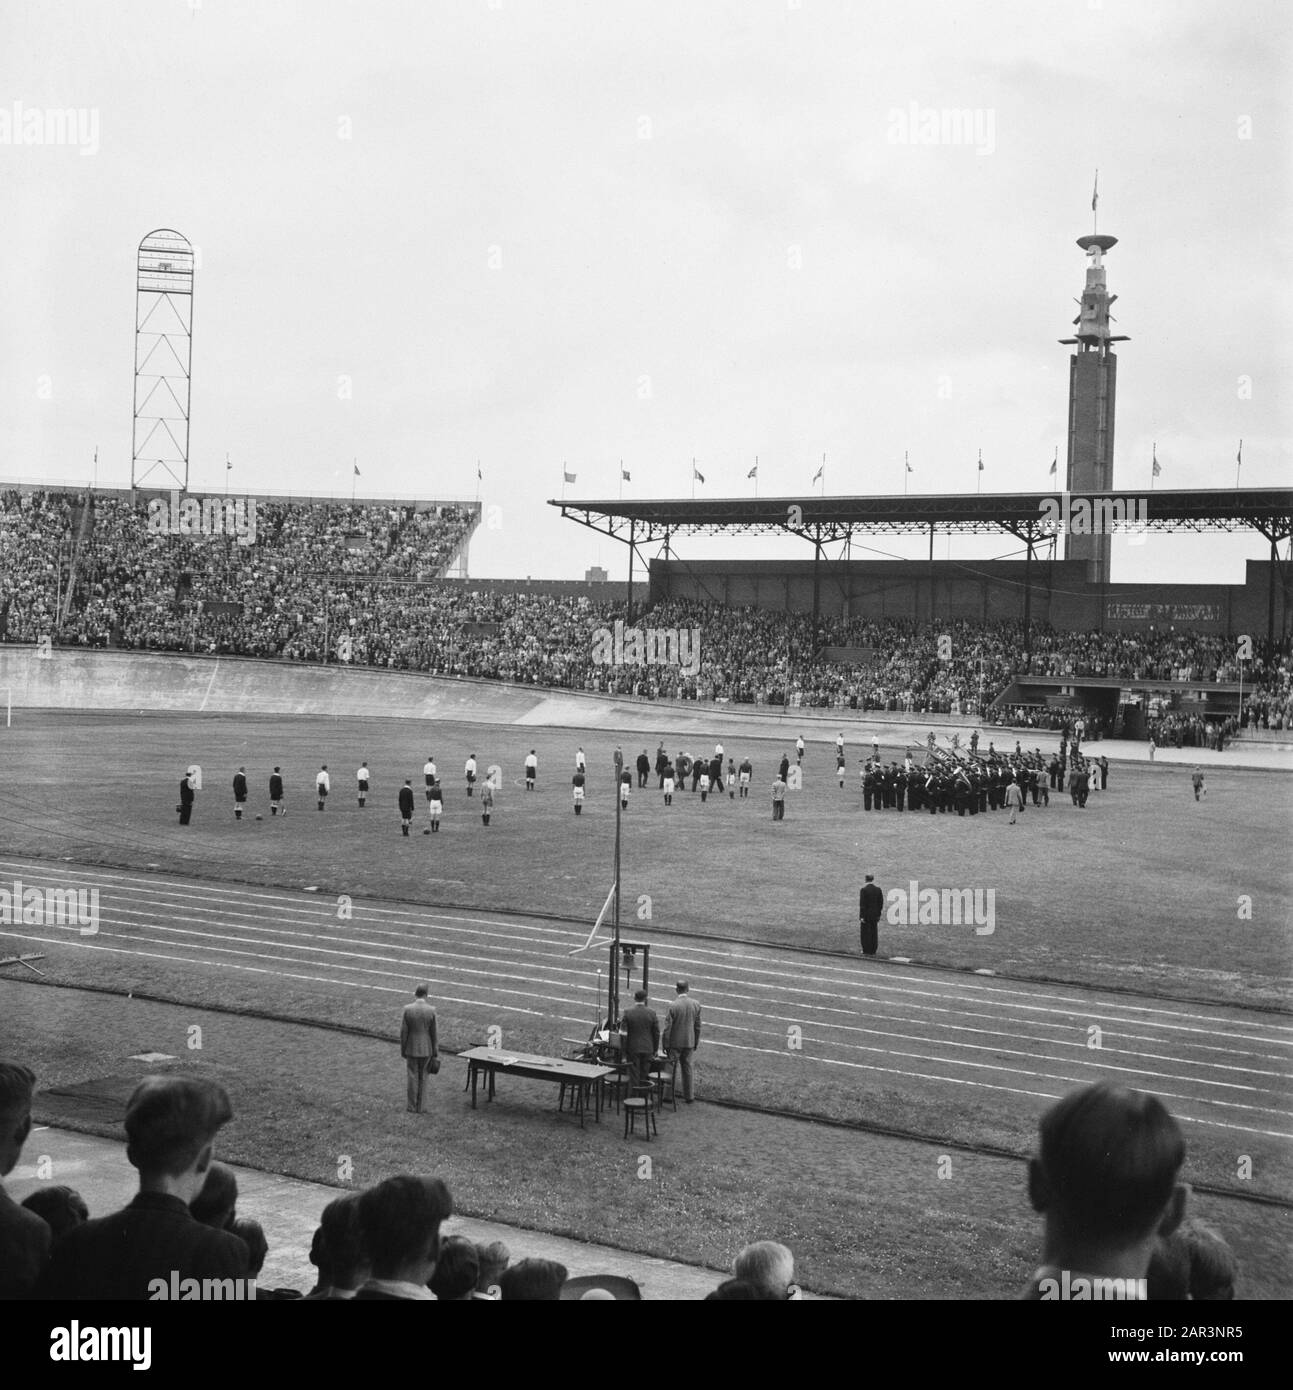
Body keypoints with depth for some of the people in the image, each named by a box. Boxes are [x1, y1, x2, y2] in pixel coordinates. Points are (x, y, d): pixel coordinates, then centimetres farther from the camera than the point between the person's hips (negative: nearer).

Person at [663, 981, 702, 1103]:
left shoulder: (673, 1006, -17)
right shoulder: (695, 1005, -3)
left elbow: (667, 1027, -14)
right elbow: (697, 1026, 4)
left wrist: (665, 1044, -6)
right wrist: (696, 1043, 14)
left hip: (675, 1043, -4)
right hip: (689, 1042, 4)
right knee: (687, 1068, 15)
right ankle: (688, 1096, 20)